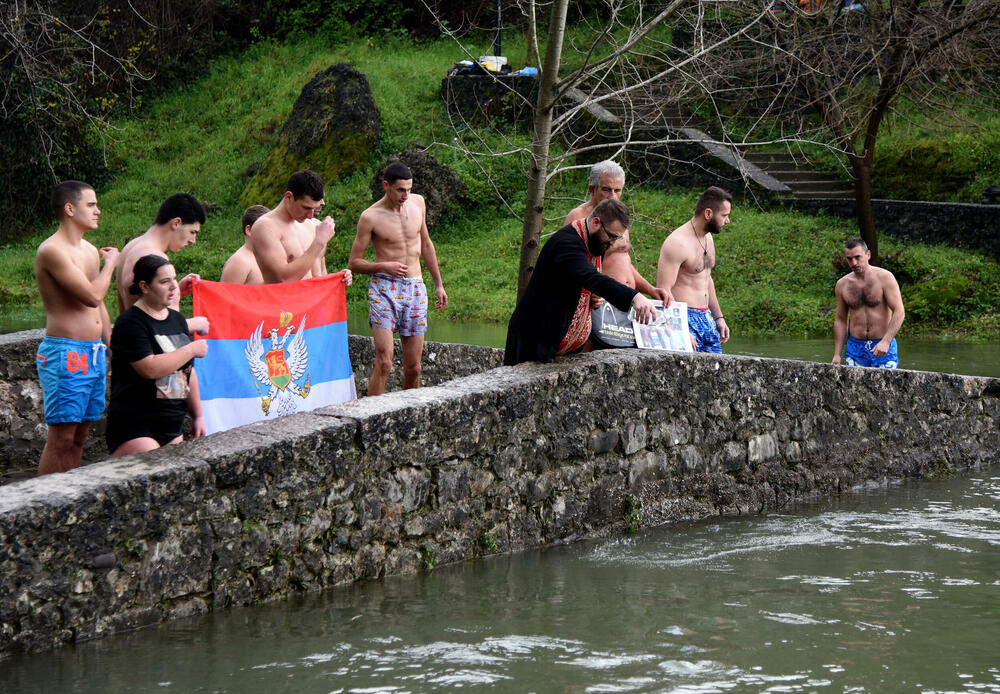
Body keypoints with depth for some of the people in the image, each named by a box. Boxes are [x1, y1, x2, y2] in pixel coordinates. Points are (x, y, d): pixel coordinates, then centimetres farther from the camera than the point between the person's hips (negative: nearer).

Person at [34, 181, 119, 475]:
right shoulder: (51, 250, -14)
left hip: (94, 353, 8)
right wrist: (110, 263, -4)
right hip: (65, 354, -8)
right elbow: (92, 296, -21)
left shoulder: (90, 250, 15)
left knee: (79, 437, 9)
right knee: (61, 437, -8)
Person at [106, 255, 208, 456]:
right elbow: (150, 368, -23)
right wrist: (191, 350, -12)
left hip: (172, 426, 8)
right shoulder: (131, 323, -10)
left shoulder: (177, 320, 16)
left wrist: (197, 416, 23)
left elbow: (187, 372, 24)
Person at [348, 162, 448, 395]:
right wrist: (384, 266, -18)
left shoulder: (417, 203, 6)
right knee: (384, 363, -17)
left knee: (413, 367, 5)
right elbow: (354, 262, -2)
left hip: (415, 288, 5)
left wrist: (439, 284, 23)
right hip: (384, 288, -5)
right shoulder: (371, 217, -8)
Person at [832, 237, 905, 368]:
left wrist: (886, 341, -25)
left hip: (884, 347, -3)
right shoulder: (842, 284, 6)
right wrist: (836, 354, 8)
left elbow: (899, 312, -12)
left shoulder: (885, 277, -6)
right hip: (855, 348, 3)